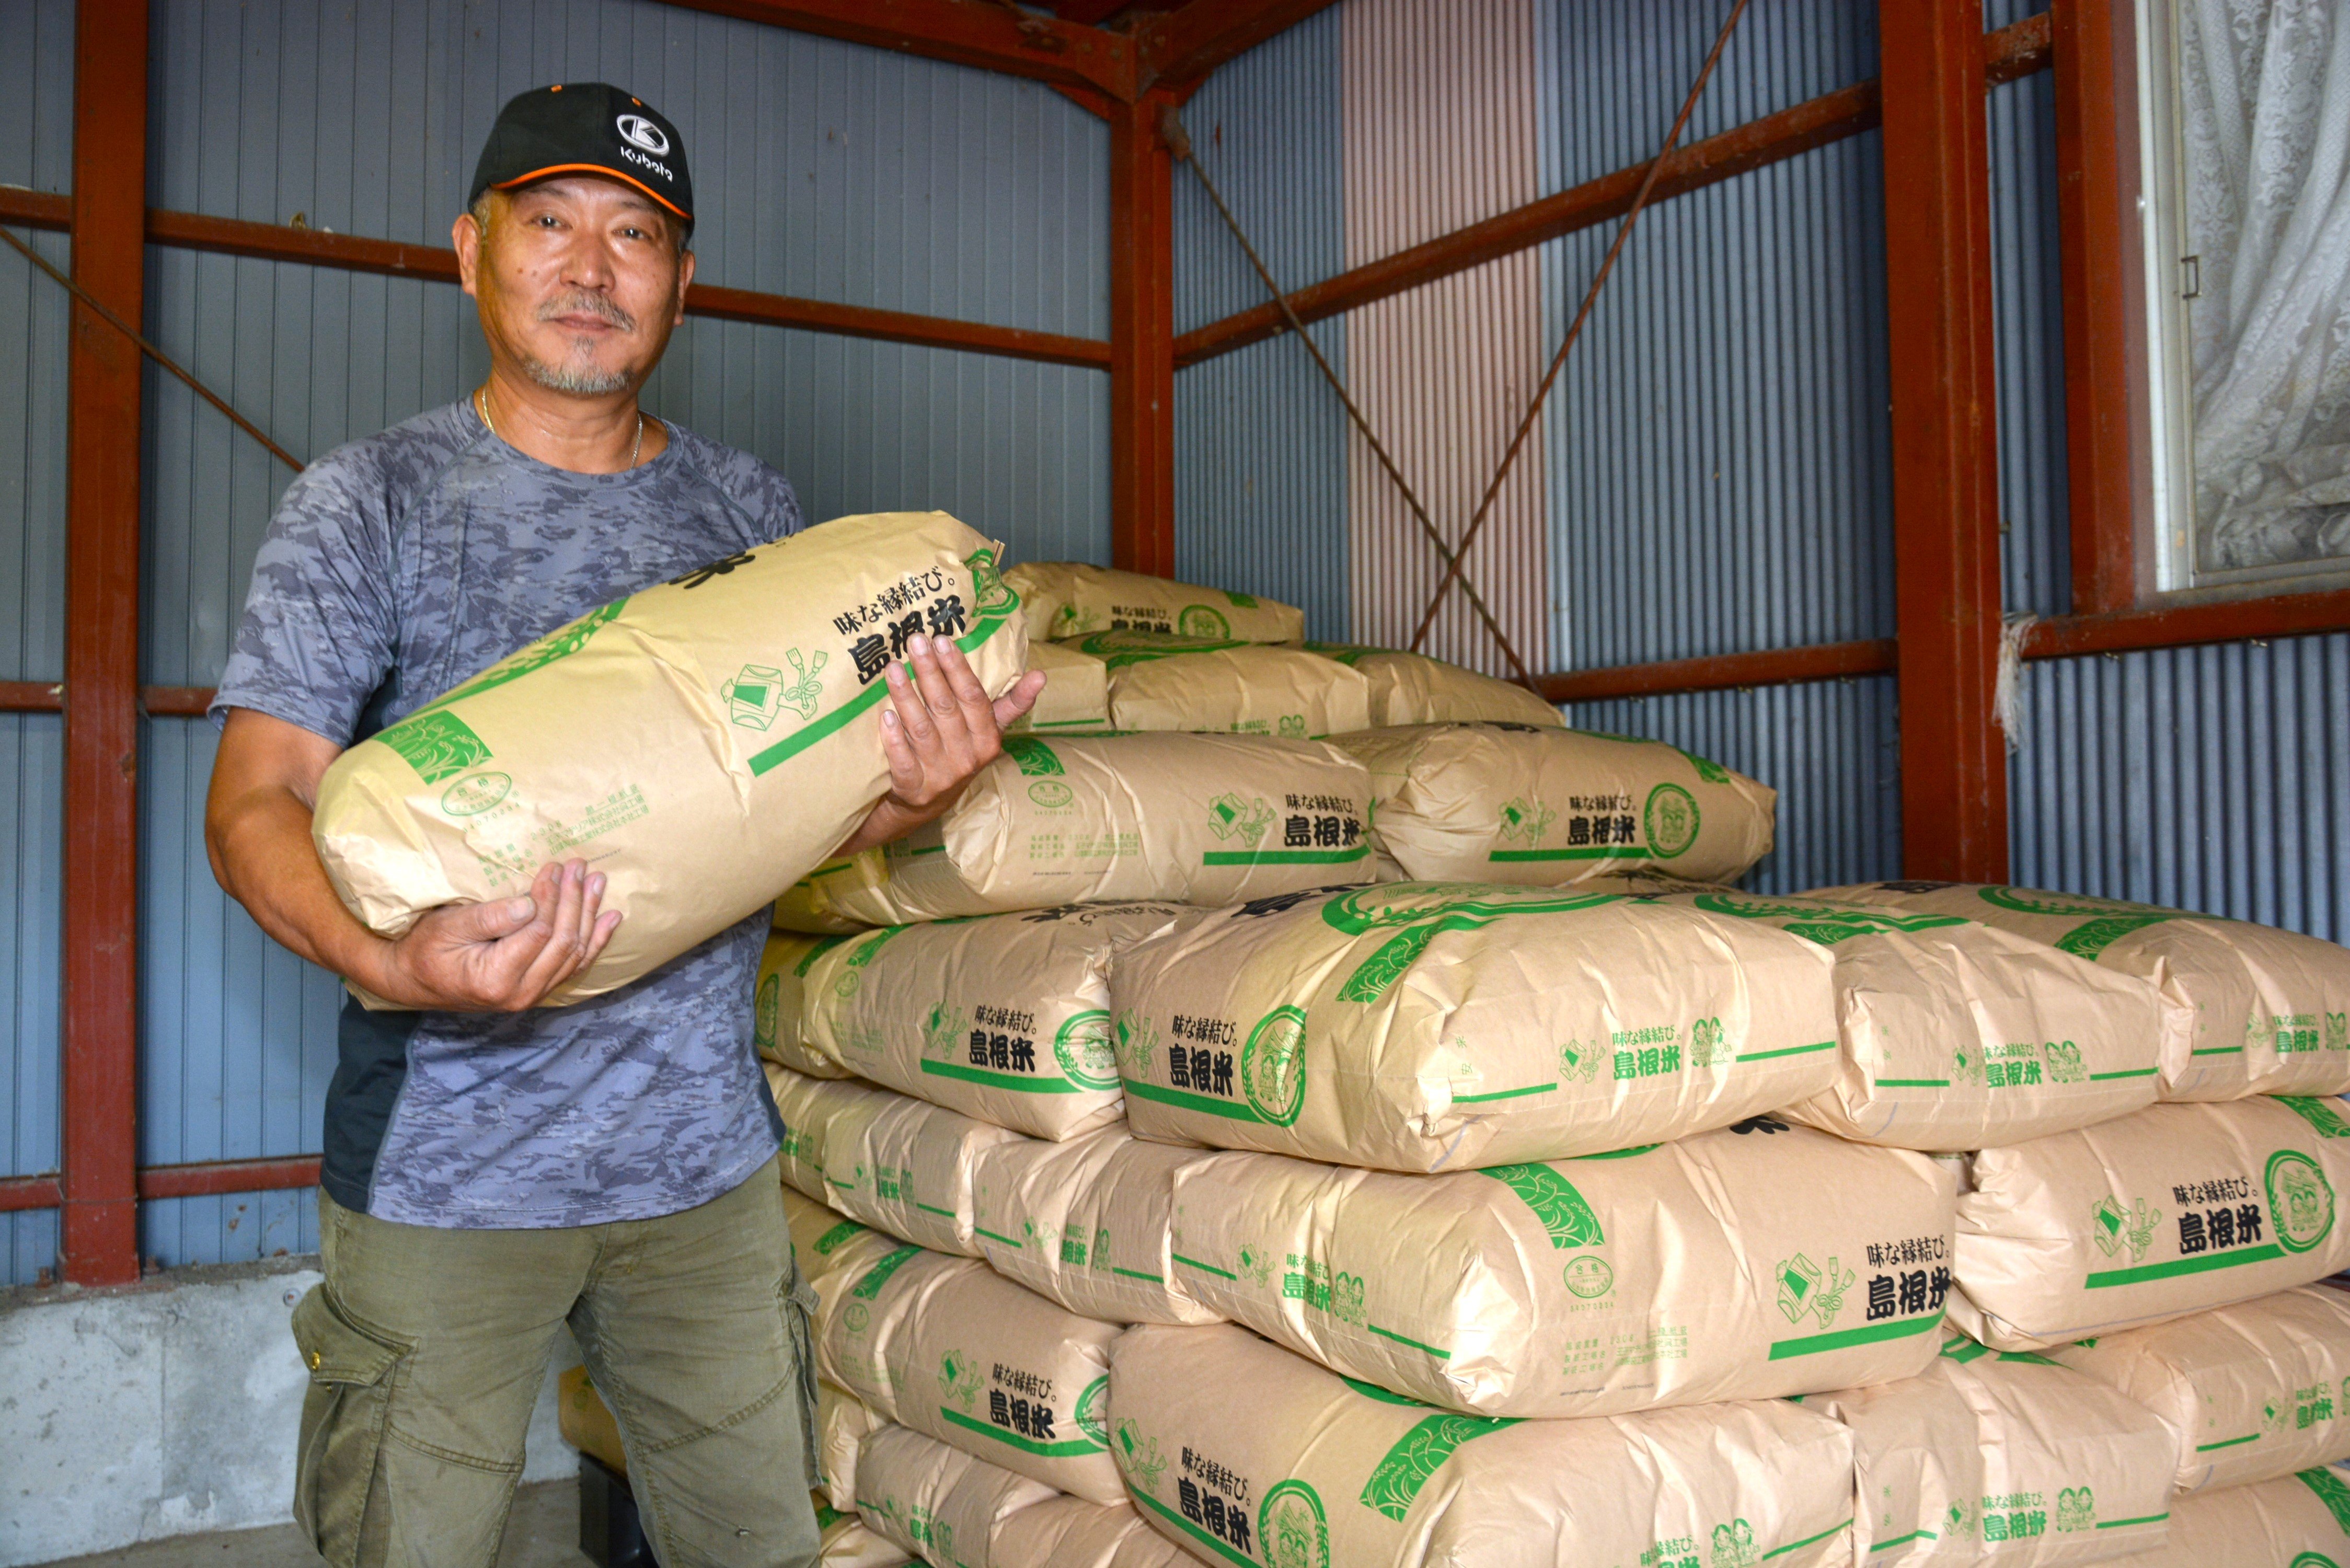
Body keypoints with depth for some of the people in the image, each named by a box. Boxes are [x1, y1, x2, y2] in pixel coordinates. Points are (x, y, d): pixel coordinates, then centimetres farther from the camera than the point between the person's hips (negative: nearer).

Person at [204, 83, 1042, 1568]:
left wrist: (913, 790, -14)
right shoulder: (370, 500, -3)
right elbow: (257, 801, -9)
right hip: (445, 1166, -2)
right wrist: (397, 961, -29)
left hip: (708, 1155, 3)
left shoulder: (753, 509, 6)